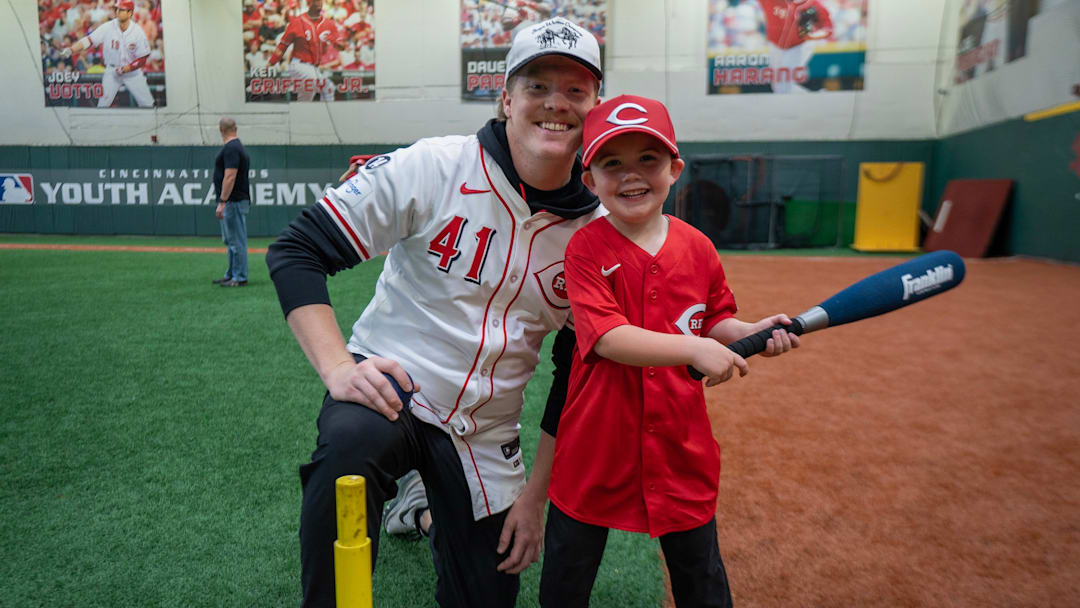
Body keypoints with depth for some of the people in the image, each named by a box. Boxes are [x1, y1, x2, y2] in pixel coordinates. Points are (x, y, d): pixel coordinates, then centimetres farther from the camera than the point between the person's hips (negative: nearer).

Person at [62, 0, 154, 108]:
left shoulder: (138, 32, -13)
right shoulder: (108, 27, -11)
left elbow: (142, 59, -10)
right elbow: (88, 40, -16)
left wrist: (125, 69, -19)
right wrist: (71, 49, -30)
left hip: (132, 71, 0)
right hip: (112, 71, 1)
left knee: (147, 103, 0)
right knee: (103, 103, -2)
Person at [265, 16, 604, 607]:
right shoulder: (433, 167, -14)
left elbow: (577, 372, 2)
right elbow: (295, 251, -12)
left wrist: (536, 494, 1)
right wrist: (338, 368, -24)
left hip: (486, 437, 4)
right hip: (388, 387, -3)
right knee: (352, 439, -37)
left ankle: (431, 518, 41)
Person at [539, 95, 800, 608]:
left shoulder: (697, 248, -2)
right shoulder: (585, 248, -14)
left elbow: (713, 322, 9)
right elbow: (607, 338, -25)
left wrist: (753, 332, -10)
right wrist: (693, 349, -31)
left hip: (681, 449, 3)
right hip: (595, 451, -2)